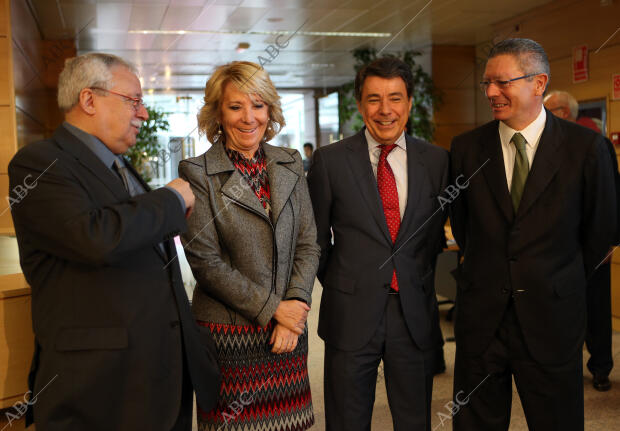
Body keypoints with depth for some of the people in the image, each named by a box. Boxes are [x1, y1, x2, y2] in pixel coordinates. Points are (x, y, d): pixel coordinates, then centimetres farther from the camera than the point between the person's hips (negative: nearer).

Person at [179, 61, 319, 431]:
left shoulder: (291, 165, 7)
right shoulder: (198, 174, -6)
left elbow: (308, 244, 6)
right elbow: (205, 261, -10)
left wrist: (295, 306, -8)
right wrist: (272, 308, -11)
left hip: (288, 331, 4)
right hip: (227, 333, -3)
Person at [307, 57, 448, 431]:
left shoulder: (436, 160, 3)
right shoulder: (330, 160, -3)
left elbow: (436, 232, 11)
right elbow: (316, 237, 4)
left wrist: (416, 282, 7)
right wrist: (340, 288, 6)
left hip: (416, 314, 2)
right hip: (351, 315, -1)